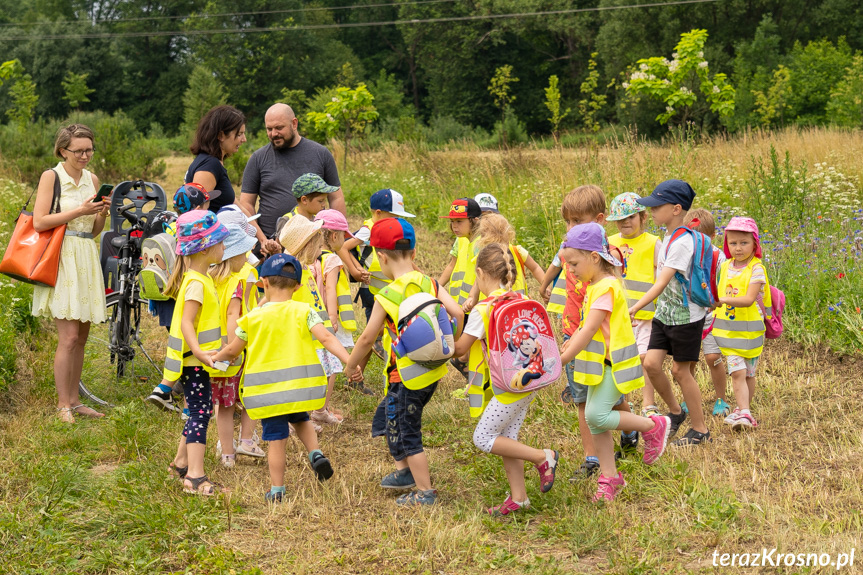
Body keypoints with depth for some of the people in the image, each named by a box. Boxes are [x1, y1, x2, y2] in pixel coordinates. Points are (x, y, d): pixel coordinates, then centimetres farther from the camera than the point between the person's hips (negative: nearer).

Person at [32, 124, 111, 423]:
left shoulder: (92, 180, 13)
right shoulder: (51, 177, -4)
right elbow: (40, 222, -13)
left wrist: (103, 212, -2)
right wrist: (80, 211, -15)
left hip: (86, 259, 6)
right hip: (61, 259, -6)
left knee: (81, 336, 8)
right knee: (69, 337, -10)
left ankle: (74, 400, 17)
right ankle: (63, 406, -3)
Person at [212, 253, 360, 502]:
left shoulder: (252, 317, -2)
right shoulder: (303, 311, -3)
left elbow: (232, 351, 8)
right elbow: (326, 338, -17)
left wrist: (215, 358, 29)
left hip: (268, 388, -1)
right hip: (300, 385, 1)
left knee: (276, 438, 6)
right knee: (300, 419, 29)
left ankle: (276, 491, 12)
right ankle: (316, 453, 5)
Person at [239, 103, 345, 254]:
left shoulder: (321, 154, 8)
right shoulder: (258, 158, 7)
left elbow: (336, 198, 10)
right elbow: (246, 203, 5)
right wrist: (262, 239, -8)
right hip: (271, 247, 0)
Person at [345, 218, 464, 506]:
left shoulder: (386, 296, -16)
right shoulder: (429, 284, -3)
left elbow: (367, 338, -9)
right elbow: (457, 313, -10)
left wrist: (351, 365, 7)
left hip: (408, 375, -7)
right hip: (432, 369, 7)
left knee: (407, 432, 7)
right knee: (388, 416, 25)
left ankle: (425, 492, 15)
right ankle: (405, 471, 37)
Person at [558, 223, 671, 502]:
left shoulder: (606, 288, -19)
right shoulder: (595, 285, 12)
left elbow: (588, 330, -23)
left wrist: (560, 361, -22)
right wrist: (572, 342, 13)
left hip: (614, 362, -10)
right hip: (601, 362, 10)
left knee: (597, 415, -18)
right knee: (594, 419, 8)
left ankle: (653, 426, 2)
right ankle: (609, 477, 16)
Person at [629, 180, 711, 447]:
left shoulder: (682, 242, -22)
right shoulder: (667, 236, 7)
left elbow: (662, 283, -29)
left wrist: (635, 308, -35)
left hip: (686, 315, -8)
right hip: (664, 313, 8)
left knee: (679, 370, 1)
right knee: (651, 363, -1)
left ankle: (700, 429, 15)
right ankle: (675, 412, 22)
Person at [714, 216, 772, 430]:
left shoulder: (756, 269, -13)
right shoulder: (726, 267, 5)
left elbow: (749, 299, -27)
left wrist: (723, 299, -37)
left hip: (749, 330, -3)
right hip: (728, 330, 3)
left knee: (748, 374, 9)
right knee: (737, 372, -7)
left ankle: (742, 410, 24)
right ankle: (744, 412, -12)